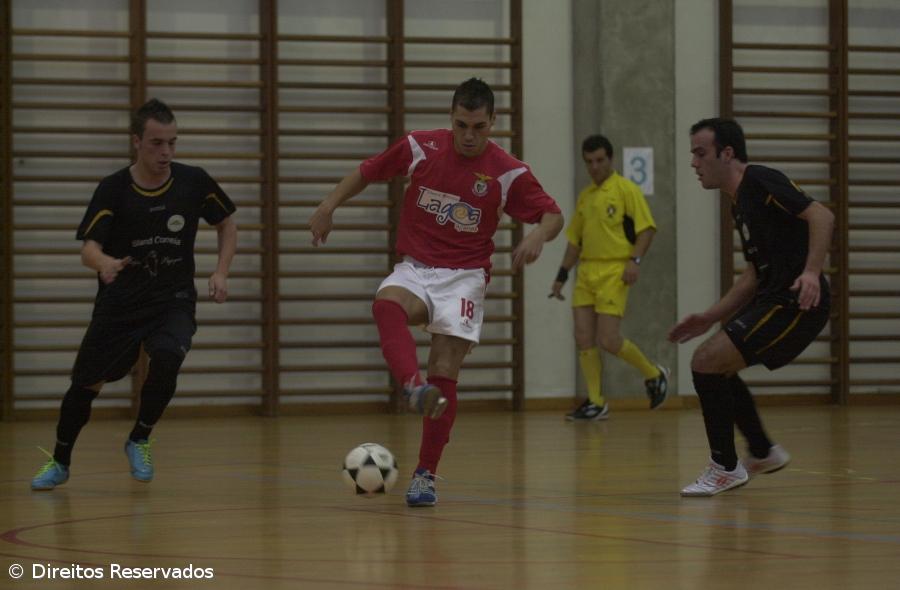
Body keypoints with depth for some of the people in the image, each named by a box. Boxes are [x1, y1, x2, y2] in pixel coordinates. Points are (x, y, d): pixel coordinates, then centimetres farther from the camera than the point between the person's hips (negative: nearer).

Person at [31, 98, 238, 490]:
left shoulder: (194, 182, -6)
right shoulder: (113, 189, -11)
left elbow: (226, 224, 11)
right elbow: (89, 248, -19)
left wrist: (221, 272, -3)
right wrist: (104, 262, -42)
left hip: (173, 300, 0)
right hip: (119, 303, 0)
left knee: (167, 357, -30)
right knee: (86, 384, 5)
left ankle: (139, 441, -4)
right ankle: (60, 462, 32)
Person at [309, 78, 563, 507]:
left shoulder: (509, 173, -8)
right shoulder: (420, 148, -3)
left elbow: (553, 216, -2)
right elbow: (367, 171, 11)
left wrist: (538, 236, -24)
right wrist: (329, 206, -1)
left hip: (464, 276, -1)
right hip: (415, 269, 1)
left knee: (445, 374, -10)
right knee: (387, 305, -35)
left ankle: (425, 475, 1)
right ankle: (414, 387, -58)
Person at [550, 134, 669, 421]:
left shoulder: (626, 189, -2)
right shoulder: (584, 196, 18)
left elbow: (646, 227, -7)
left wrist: (635, 260, -20)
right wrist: (561, 276, 19)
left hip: (614, 271, -7)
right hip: (586, 272, 7)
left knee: (609, 340, -12)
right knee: (584, 339, -2)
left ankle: (654, 375, 12)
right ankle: (596, 403, 5)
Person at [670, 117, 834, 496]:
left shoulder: (760, 181, -10)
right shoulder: (740, 202, 19)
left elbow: (821, 216, -21)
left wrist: (812, 271, -34)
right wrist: (710, 318, 21)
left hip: (796, 302, -10)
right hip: (772, 300, 10)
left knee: (706, 362, -14)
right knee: (718, 367, 21)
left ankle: (725, 468, -3)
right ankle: (764, 453, 31)